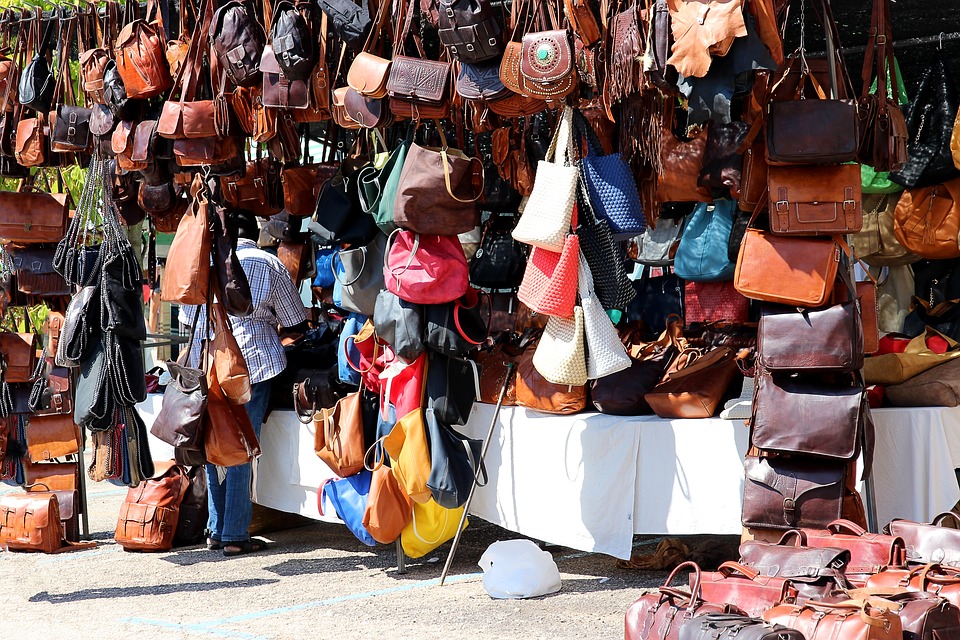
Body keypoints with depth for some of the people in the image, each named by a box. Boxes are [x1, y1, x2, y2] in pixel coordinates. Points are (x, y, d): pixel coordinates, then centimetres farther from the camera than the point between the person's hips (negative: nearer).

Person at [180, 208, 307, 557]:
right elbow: (295, 322, 6)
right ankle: (235, 535, 0)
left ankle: (216, 530, 15)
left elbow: (188, 318, 16)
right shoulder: (270, 264, 3)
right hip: (252, 363, -3)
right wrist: (271, 327, 27)